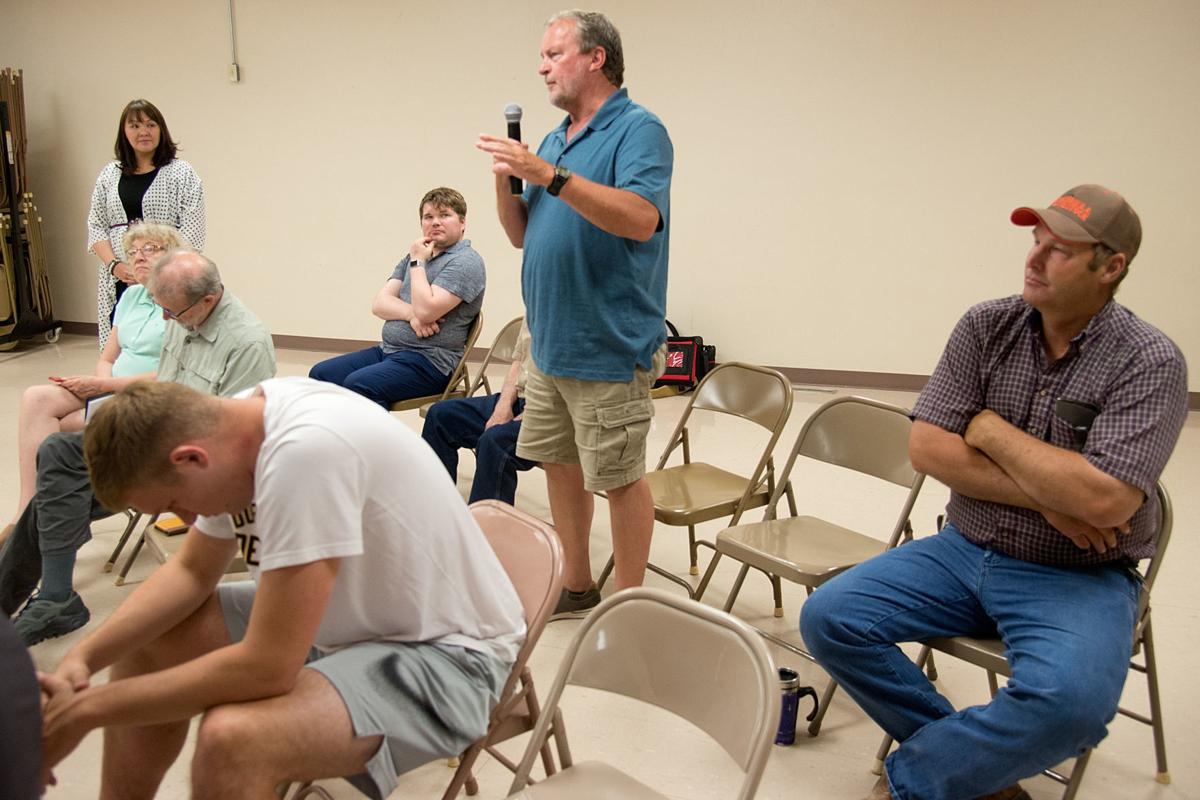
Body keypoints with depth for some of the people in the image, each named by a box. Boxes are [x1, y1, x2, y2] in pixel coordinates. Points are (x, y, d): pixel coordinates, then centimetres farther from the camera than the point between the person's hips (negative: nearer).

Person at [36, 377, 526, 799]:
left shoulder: (306, 452, -32)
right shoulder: (238, 422, -4)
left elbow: (265, 667, -29)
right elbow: (192, 571, 10)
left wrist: (91, 708, -16)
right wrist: (84, 657, -4)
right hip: (365, 613, 9)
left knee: (230, 740, -31)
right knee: (148, 637, 11)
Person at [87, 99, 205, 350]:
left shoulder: (182, 173, 1)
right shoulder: (109, 174, 15)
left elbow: (192, 234, -6)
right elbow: (96, 226, 14)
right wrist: (115, 265, -3)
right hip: (119, 282, 4)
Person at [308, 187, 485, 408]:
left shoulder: (466, 261, -9)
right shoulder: (417, 255, 18)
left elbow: (425, 310, -21)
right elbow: (379, 304, 8)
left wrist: (417, 263, -8)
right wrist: (411, 315, -12)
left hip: (429, 360, -9)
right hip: (388, 349, 9)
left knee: (358, 384, -29)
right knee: (320, 374, -1)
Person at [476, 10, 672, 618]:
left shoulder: (638, 130, -11)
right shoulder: (554, 140, 14)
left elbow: (641, 219, -28)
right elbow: (521, 234, 15)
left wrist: (548, 174, -31)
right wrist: (505, 179, -4)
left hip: (609, 347, -8)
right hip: (550, 342, 9)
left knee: (618, 478, 2)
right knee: (558, 464, 16)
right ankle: (576, 585, 33)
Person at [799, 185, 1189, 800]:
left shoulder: (1151, 363, -12)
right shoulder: (986, 327, -1)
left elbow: (1104, 501, -25)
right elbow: (926, 448, -7)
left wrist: (990, 430, -14)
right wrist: (1046, 500, -16)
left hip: (1079, 577, -4)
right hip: (963, 550, 4)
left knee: (1069, 702, -34)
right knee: (829, 618, -11)